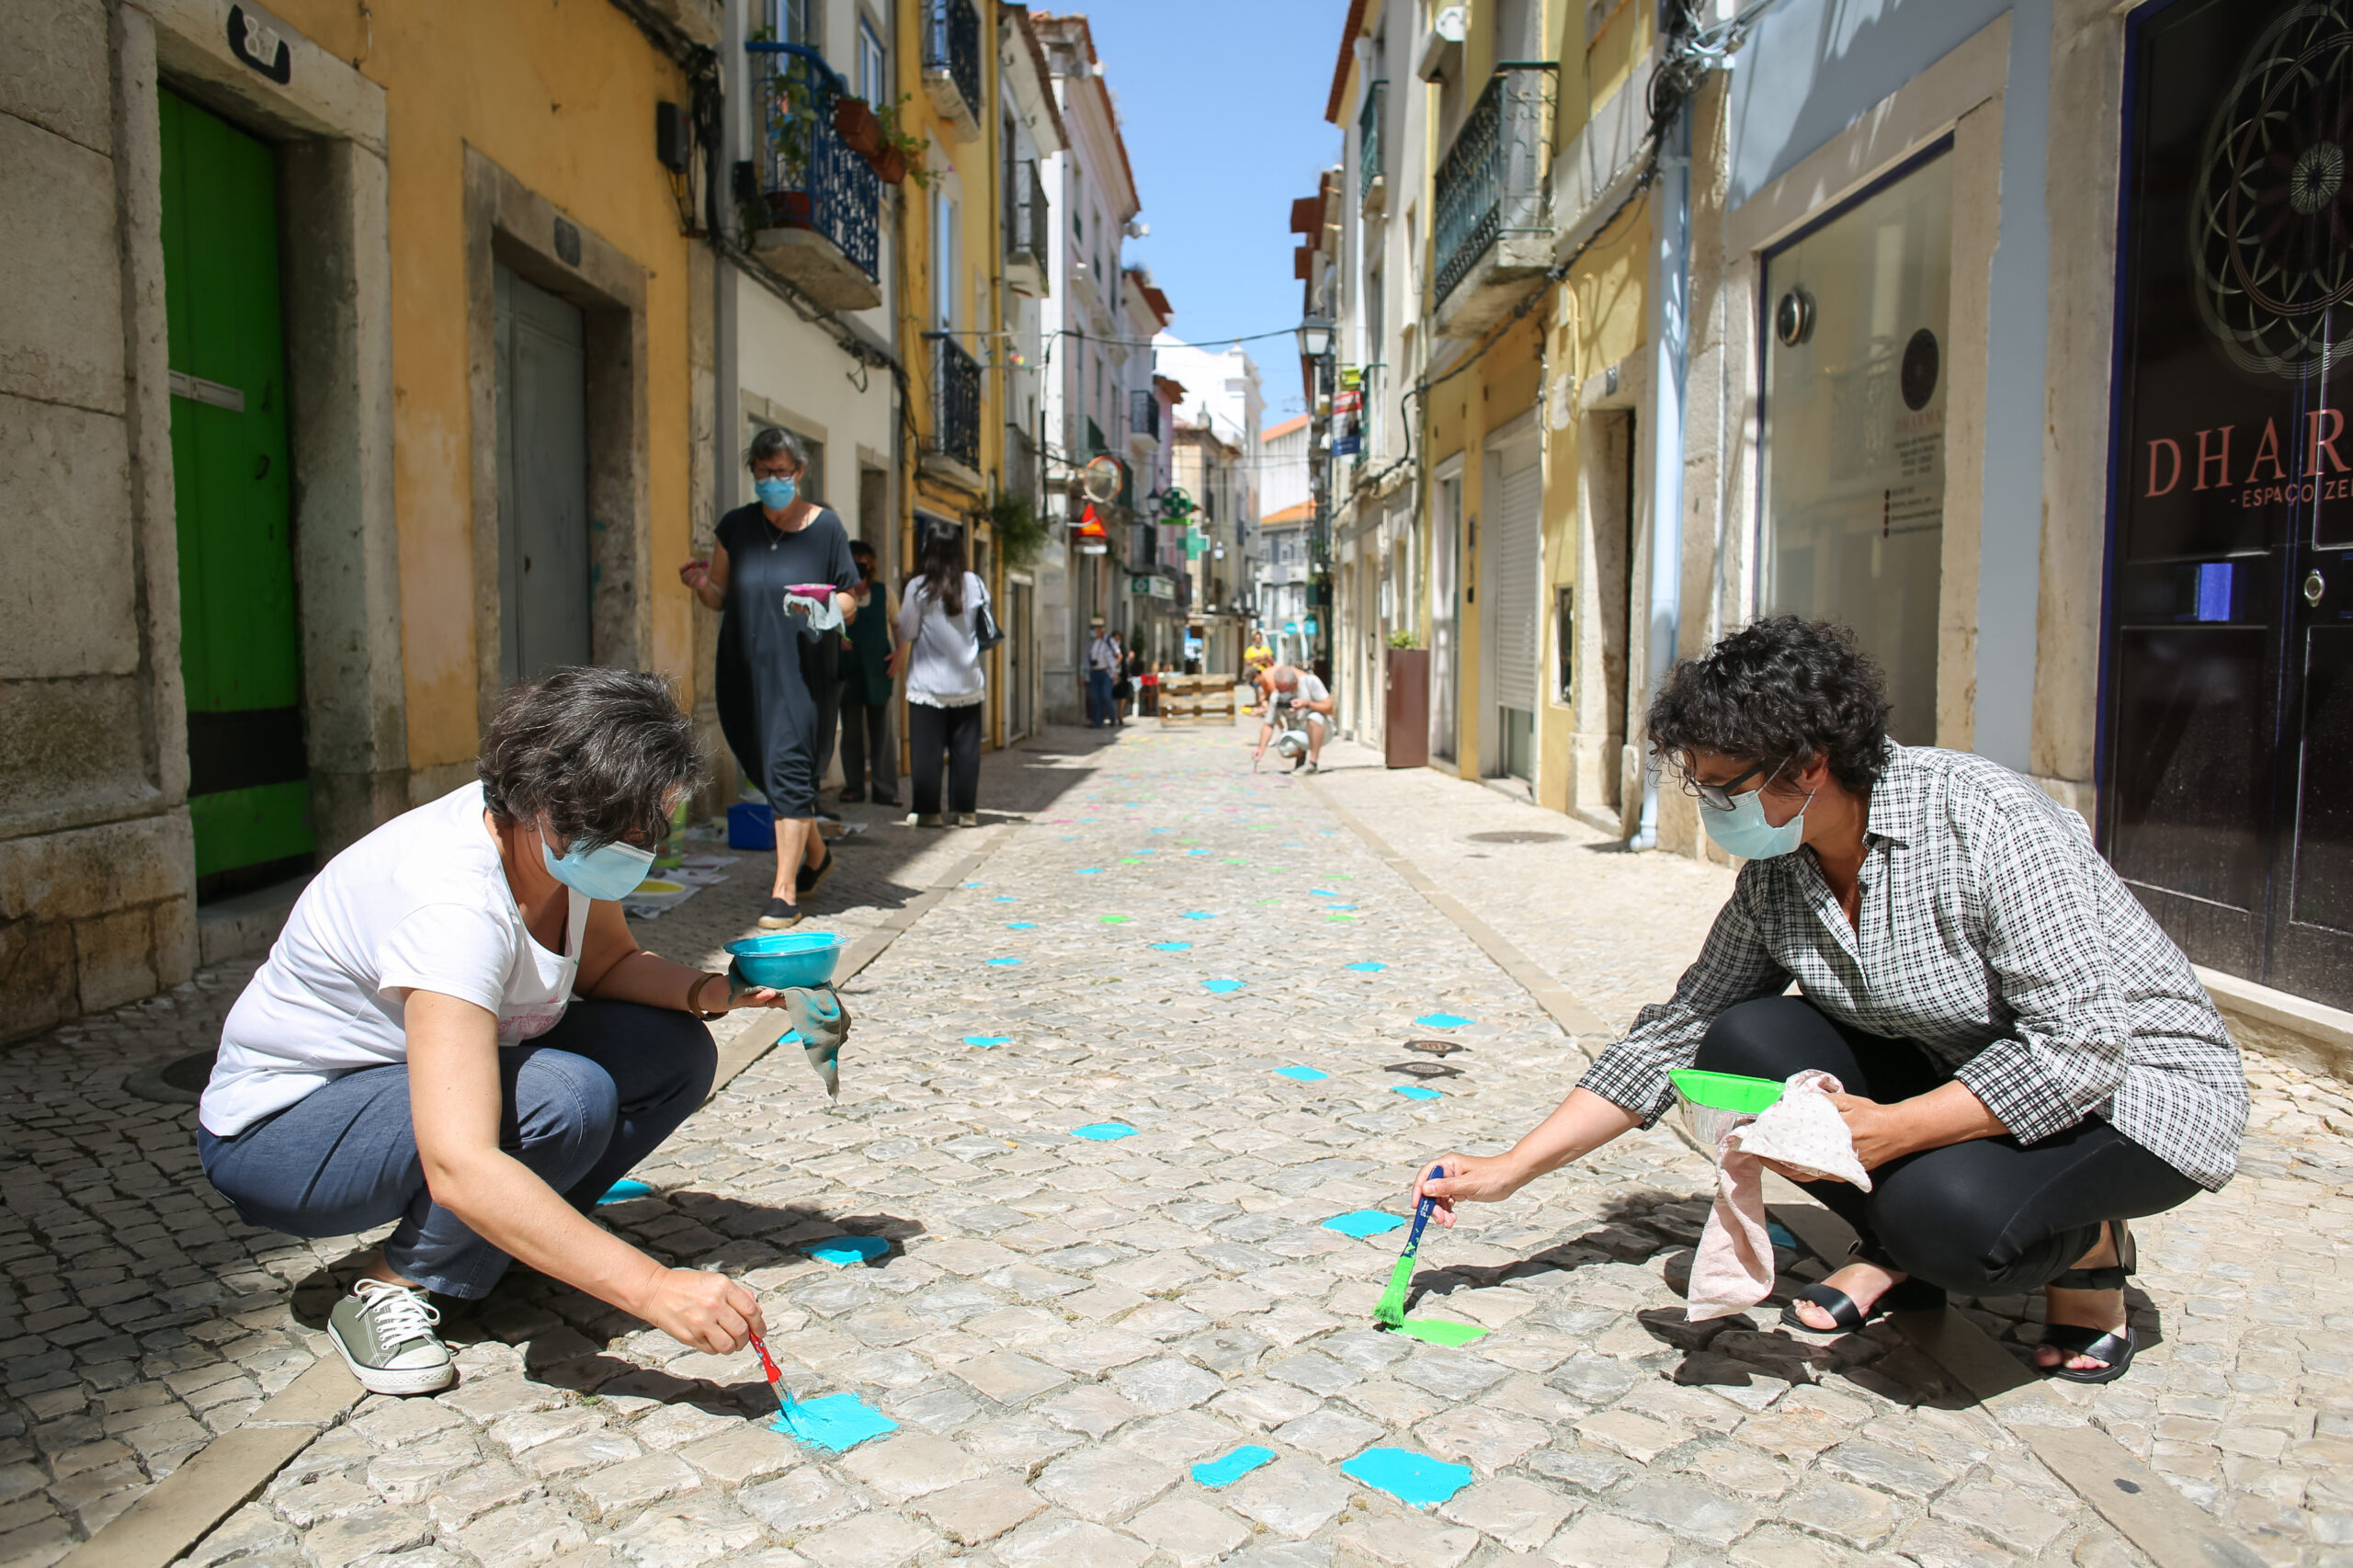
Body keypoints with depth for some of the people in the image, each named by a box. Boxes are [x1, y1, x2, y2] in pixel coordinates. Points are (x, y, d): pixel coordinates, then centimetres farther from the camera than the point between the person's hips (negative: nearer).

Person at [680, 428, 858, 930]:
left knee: (788, 767, -12)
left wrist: (824, 607, -19)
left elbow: (850, 603, 3)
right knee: (770, 770, 12)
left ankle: (784, 892, -9)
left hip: (800, 667, -4)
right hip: (744, 668, 4)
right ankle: (816, 854, 37)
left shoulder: (827, 527, 1)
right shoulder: (735, 527, 9)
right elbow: (720, 599, 14)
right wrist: (701, 584, -8)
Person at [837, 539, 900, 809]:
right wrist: (836, 640, -15)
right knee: (851, 731, 4)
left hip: (878, 671, 1)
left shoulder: (883, 592, 7)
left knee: (882, 731, -1)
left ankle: (885, 790, 1)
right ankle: (854, 786, 13)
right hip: (849, 672, 0)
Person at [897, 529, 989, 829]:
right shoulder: (974, 584, 1)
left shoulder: (918, 587, -8)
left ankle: (929, 811, 3)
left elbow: (906, 632, -3)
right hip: (967, 682, 3)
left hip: (928, 683, -3)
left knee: (927, 750, 3)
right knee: (966, 750, 8)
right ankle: (966, 811, 10)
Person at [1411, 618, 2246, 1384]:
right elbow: (1676, 1032, -4)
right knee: (1744, 1046, -16)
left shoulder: (1985, 822, -28)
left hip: (2136, 1080, -6)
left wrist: (1885, 1132, -32)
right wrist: (1512, 1168, -8)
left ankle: (2087, 1244, 1)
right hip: (1961, 1072, 6)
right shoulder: (1777, 873, -8)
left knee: (1950, 1214, -34)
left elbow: (2078, 1050, -28)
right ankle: (1897, 1255, 3)